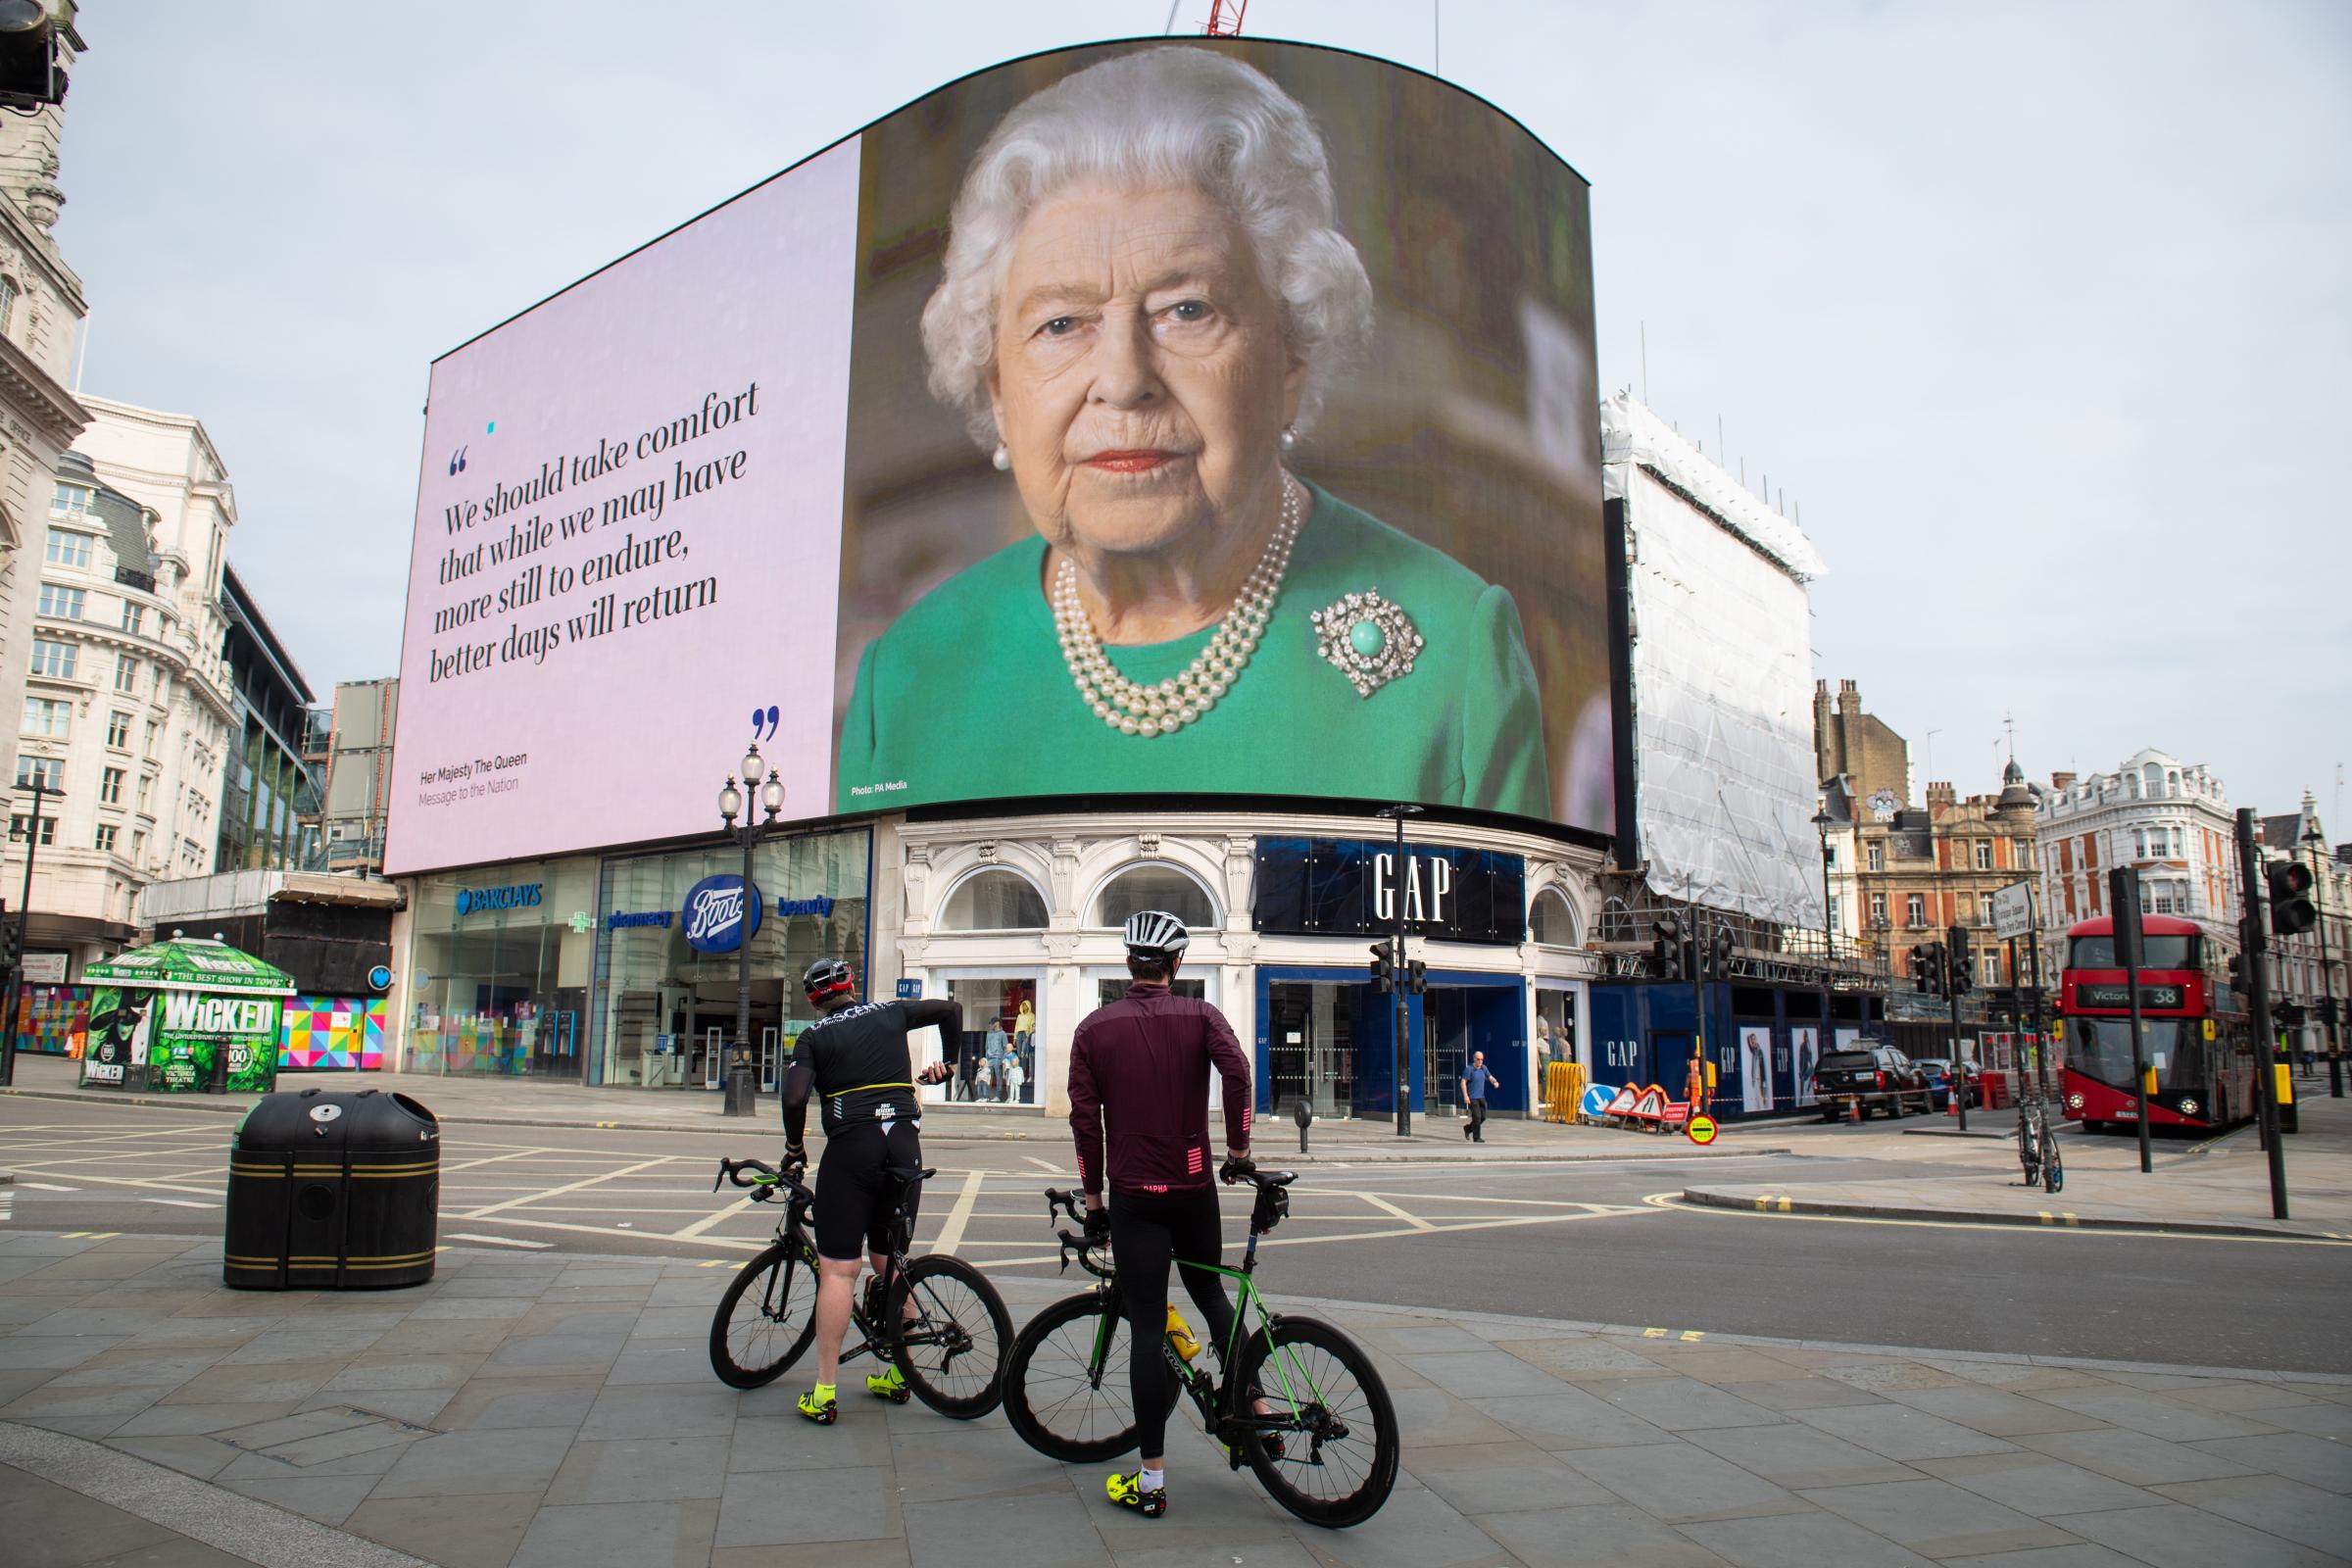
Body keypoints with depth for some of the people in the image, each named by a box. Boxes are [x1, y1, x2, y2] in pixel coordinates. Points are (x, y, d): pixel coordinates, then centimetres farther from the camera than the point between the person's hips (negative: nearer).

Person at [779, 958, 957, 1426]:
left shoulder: (814, 1036, 4)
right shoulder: (889, 1014, 15)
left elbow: (795, 1098, -9)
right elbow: (949, 1010, 22)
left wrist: (795, 1150, 5)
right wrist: (946, 1063, 34)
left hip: (851, 1147, -4)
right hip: (905, 1146, 4)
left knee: (838, 1269, -3)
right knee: (889, 1263, 17)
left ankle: (824, 1394, -5)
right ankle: (898, 1375, 23)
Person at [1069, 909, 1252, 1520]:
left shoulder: (1095, 1027, 2)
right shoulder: (1200, 1016, 0)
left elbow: (1084, 1118, -2)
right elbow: (1237, 1072, -18)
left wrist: (1093, 1196, 5)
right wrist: (1239, 1148, -6)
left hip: (1133, 1195, -1)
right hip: (1194, 1189, 1)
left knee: (1148, 1327, 1)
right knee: (1211, 1295, 24)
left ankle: (1151, 1480, 4)